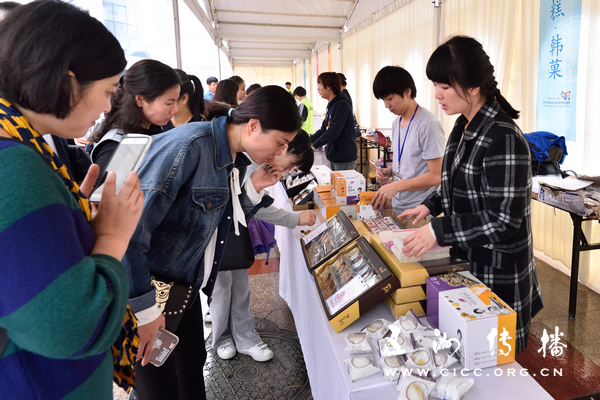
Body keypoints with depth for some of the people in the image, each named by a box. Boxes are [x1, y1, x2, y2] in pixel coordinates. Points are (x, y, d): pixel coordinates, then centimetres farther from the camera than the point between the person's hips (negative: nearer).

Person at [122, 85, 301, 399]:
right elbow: (130, 227, -29)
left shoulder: (235, 161, 3)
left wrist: (253, 188, -3)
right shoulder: (191, 144, -25)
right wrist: (144, 309, -23)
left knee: (193, 367, 21)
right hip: (147, 290, -8)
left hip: (187, 287, 8)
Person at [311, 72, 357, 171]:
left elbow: (333, 131, -25)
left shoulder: (342, 104, -17)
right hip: (335, 157, 9)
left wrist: (315, 145, -21)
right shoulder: (331, 105, 12)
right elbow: (324, 129, 17)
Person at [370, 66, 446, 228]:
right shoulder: (397, 123, 10)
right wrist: (389, 171, 1)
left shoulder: (428, 125, -17)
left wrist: (396, 186, -22)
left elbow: (436, 175, -18)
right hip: (397, 207, 8)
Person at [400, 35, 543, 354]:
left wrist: (438, 232, -26)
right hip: (466, 256, 8)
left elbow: (503, 221, -25)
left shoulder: (503, 138, -25)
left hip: (497, 272, -8)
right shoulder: (463, 126, 4)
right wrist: (431, 205, 3)